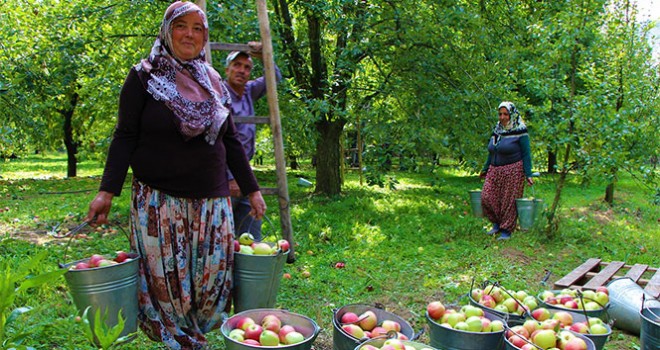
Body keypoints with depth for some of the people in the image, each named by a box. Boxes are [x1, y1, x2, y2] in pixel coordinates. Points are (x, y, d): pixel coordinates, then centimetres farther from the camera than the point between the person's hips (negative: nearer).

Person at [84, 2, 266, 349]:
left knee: (213, 279, 4)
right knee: (165, 281, 0)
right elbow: (125, 137, -2)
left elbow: (231, 141, 14)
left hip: (212, 200, 4)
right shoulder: (144, 76, 0)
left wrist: (252, 189, 12)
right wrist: (107, 190, -12)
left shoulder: (212, 81, 12)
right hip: (159, 200, -4)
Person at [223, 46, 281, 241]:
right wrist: (229, 178, -22)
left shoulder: (248, 92, 10)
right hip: (225, 176, -8)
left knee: (252, 232, 10)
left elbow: (275, 78, 23)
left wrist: (263, 57, 4)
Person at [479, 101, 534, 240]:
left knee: (509, 201, -2)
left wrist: (528, 174, -14)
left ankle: (506, 230, 11)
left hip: (512, 171, -6)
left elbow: (526, 154, -8)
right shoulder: (497, 130, 11)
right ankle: (497, 223, 16)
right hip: (495, 171, 6)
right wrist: (485, 169, 25)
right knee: (486, 197, -4)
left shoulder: (520, 131, -7)